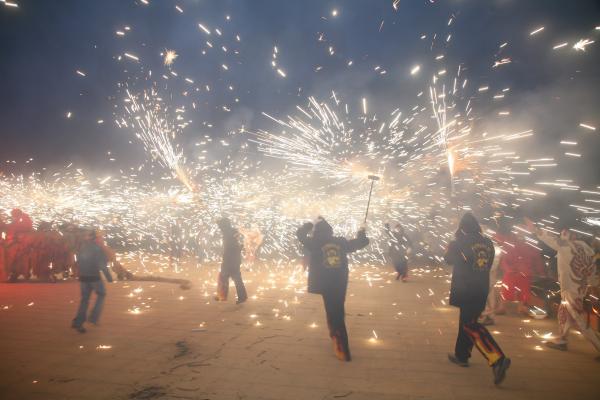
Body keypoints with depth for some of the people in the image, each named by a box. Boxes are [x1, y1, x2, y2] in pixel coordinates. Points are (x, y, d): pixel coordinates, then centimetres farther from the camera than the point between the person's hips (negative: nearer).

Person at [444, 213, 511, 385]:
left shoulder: (459, 243, -11)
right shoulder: (488, 243, 4)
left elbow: (448, 259, 6)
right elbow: (488, 264, 15)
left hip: (464, 290, -7)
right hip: (482, 289, 7)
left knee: (470, 325, -6)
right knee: (467, 321, 19)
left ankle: (497, 359, -20)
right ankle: (461, 355, 30)